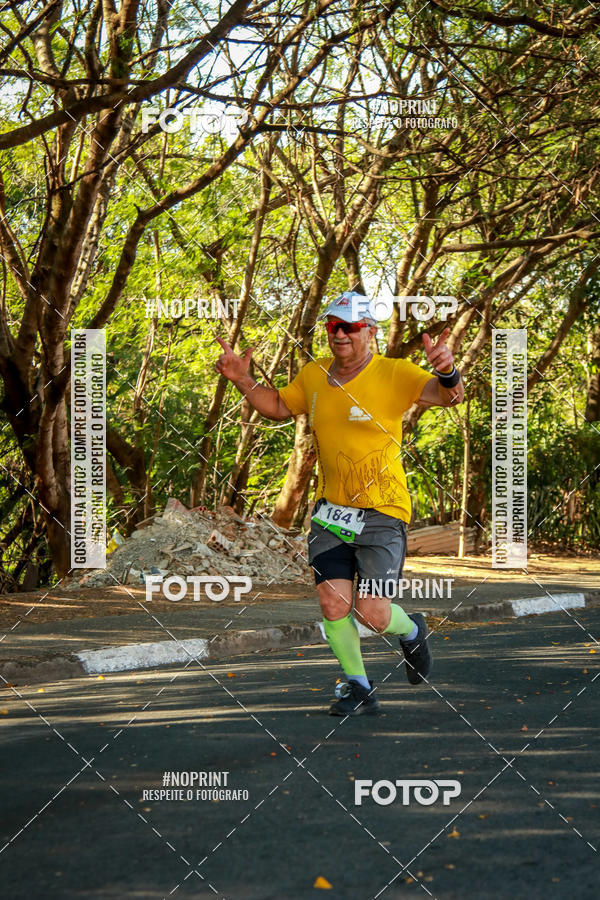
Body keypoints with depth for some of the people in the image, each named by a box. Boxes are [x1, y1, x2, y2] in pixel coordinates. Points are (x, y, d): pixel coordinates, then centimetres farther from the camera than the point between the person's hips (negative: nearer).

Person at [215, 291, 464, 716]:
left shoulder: (394, 374, -11)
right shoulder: (314, 375, 6)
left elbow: (449, 395, -23)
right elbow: (279, 406, 24)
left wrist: (447, 372, -46)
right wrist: (242, 379, 9)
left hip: (382, 510, -5)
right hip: (331, 507, 5)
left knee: (371, 613, -7)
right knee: (332, 603, -3)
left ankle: (411, 631, 30)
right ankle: (360, 690, 16)